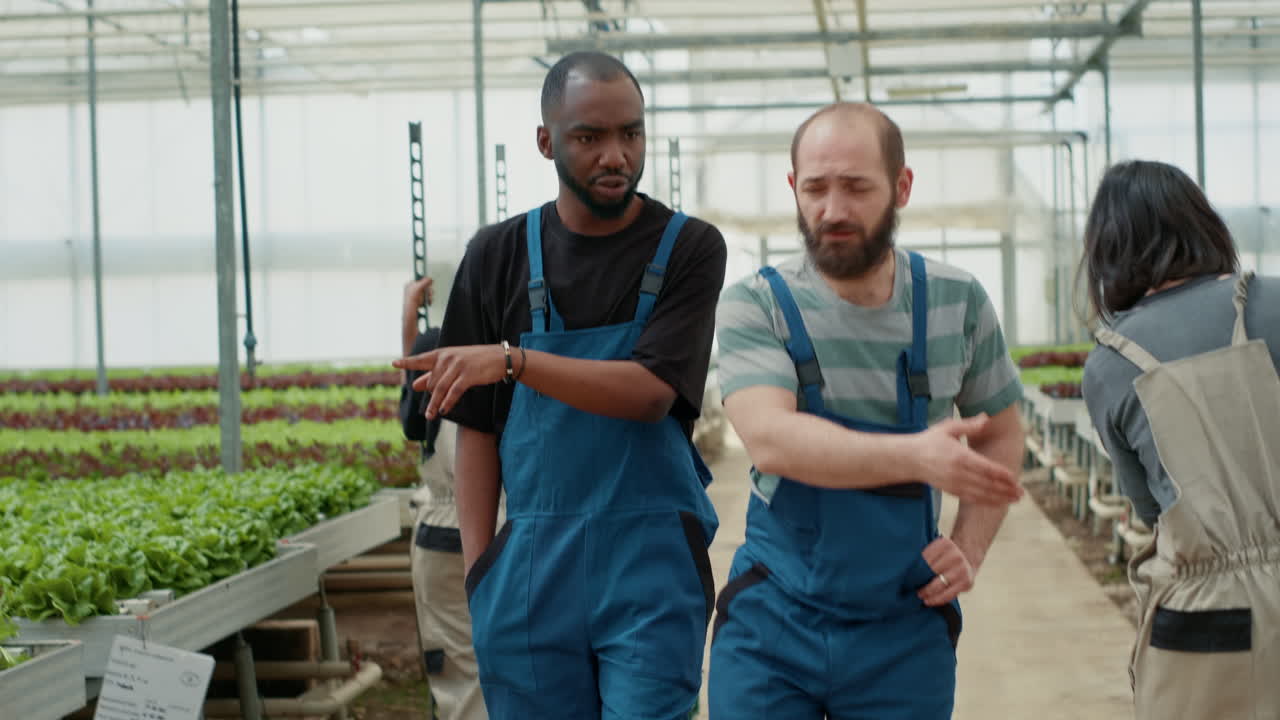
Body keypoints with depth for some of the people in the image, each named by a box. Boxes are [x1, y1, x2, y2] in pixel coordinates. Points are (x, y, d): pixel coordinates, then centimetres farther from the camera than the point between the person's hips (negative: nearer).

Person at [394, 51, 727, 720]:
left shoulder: (688, 249, -1)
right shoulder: (498, 256, 5)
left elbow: (650, 392, -15)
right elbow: (476, 426, 8)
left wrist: (511, 360, -25)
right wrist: (478, 565, 0)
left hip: (650, 563, -2)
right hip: (531, 564, 2)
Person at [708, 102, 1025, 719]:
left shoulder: (957, 302, 0)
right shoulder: (756, 305, -8)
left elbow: (1000, 437, 14)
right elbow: (770, 437, -25)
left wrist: (971, 549, -1)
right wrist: (914, 456, -38)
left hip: (905, 629, 2)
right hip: (772, 623, -2)